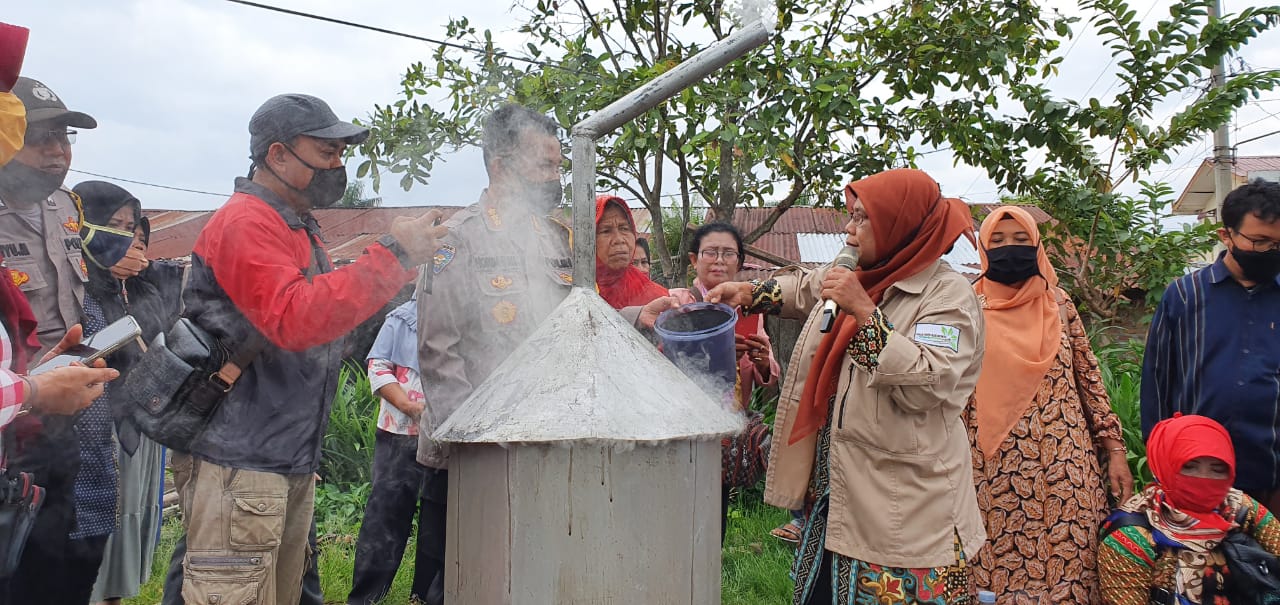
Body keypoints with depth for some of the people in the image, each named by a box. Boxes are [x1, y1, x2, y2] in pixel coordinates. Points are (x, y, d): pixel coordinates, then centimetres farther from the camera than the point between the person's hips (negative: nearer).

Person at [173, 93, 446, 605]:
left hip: (291, 462, 10)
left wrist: (404, 263, 10)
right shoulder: (246, 222, -13)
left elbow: (330, 308, 23)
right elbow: (294, 319, -26)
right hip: (240, 464, -10)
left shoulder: (299, 228, 18)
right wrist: (392, 256, -24)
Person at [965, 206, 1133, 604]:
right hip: (995, 474, -2)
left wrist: (1115, 450, 5)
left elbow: (1090, 379, 9)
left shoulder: (1059, 305, 7)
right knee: (1001, 570, 3)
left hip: (1064, 472, 2)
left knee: (1068, 569, 3)